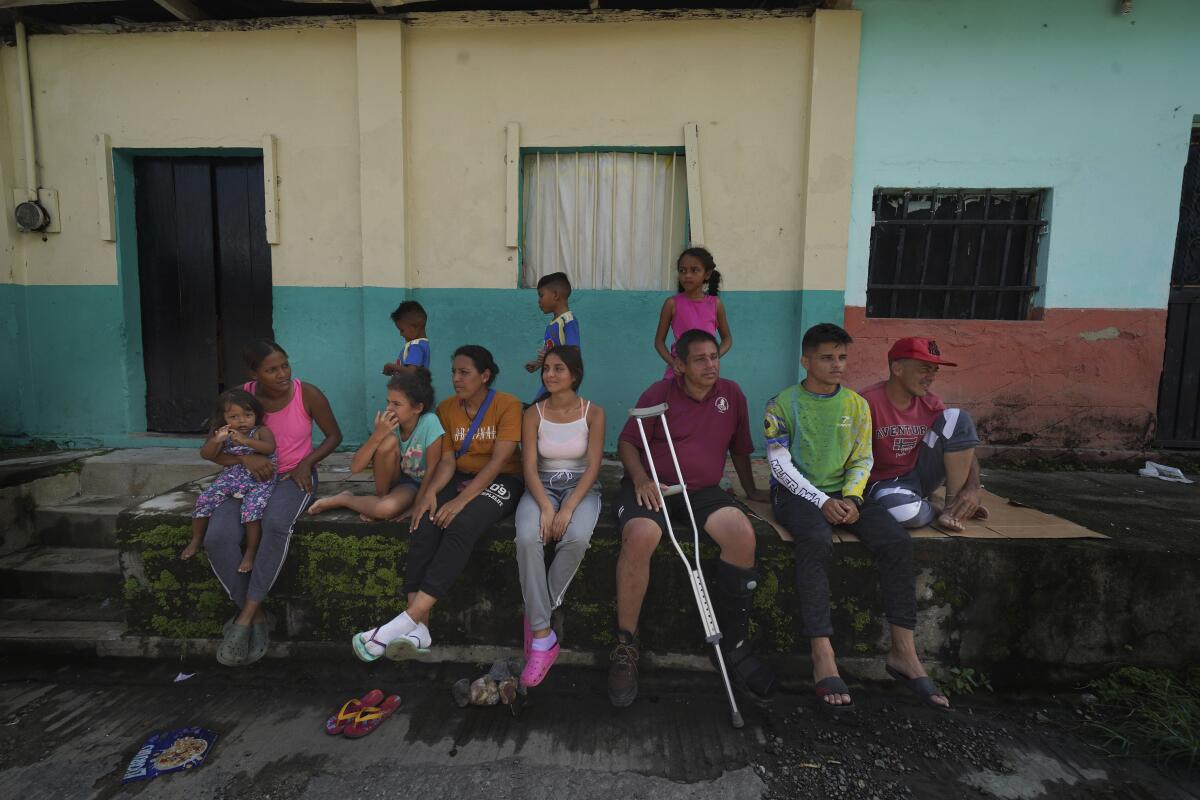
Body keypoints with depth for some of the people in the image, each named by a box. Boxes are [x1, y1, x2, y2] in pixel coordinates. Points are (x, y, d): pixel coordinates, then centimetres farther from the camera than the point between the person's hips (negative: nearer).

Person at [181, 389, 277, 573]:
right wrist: (216, 440, -22)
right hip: (231, 476, 5)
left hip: (259, 480, -5)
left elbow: (270, 448, -27)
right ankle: (196, 541, 19)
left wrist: (246, 440, -39)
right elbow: (206, 455, -3)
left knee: (252, 508, -27)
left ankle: (250, 552, -11)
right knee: (204, 500, -7)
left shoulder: (261, 431, -10)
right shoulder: (223, 434, 2)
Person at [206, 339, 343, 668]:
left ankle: (246, 617, -23)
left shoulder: (307, 394, -9)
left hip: (293, 477, -2)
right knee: (217, 539, -26)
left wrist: (307, 463, -13)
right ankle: (258, 616, -9)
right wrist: (245, 458, -21)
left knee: (276, 523, -37)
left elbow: (334, 435, 3)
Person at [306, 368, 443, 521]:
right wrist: (377, 434, -31)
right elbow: (355, 467, -19)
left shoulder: (430, 423, -27)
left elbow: (432, 474, -20)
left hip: (415, 485, -3)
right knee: (388, 441, -30)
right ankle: (380, 496, -5)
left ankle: (344, 499, -2)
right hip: (391, 479, 3)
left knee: (386, 509, -36)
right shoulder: (388, 422, -15)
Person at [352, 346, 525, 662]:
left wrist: (462, 499, -25)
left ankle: (407, 620, -33)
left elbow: (498, 461, -17)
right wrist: (430, 491, -18)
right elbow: (447, 460, 2)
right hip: (460, 478, 5)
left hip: (501, 481, -4)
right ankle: (418, 628, -26)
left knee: (461, 525, -33)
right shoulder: (447, 408, 8)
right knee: (425, 523, -26)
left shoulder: (507, 405, -9)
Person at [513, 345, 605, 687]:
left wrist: (568, 508, -22)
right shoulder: (533, 414, 2)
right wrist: (546, 506, -22)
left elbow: (593, 466, -8)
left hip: (581, 487, -1)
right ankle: (542, 636, -21)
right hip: (541, 487, 1)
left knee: (576, 538, -34)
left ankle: (537, 616, -11)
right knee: (527, 538, -31)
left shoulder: (593, 413, -1)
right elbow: (530, 467, -4)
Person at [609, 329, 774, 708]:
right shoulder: (659, 393, -1)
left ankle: (733, 641, -6)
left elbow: (739, 449, 21)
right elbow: (626, 442, 0)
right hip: (651, 487, -2)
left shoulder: (731, 394, 9)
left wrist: (751, 490, 27)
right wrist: (640, 480, -17)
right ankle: (625, 646, -16)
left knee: (743, 534, -26)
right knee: (640, 536, -34)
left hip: (702, 491, 3)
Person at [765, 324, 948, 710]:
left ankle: (903, 651, -10)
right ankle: (822, 655, -30)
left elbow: (862, 460, 11)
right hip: (795, 492, -4)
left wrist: (851, 497, -9)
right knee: (816, 541, -35)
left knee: (897, 540, -20)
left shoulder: (856, 405, 11)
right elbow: (780, 463, -7)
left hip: (844, 492, 4)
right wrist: (822, 501, -16)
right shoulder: (783, 403, -2)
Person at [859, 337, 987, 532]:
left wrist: (972, 488, -15)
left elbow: (965, 445, 1)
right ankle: (939, 509, -2)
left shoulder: (930, 403, -1)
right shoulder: (869, 402, -19)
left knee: (957, 418, -12)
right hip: (885, 483, -5)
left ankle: (953, 506, -11)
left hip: (920, 476, 6)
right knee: (905, 512, -41)